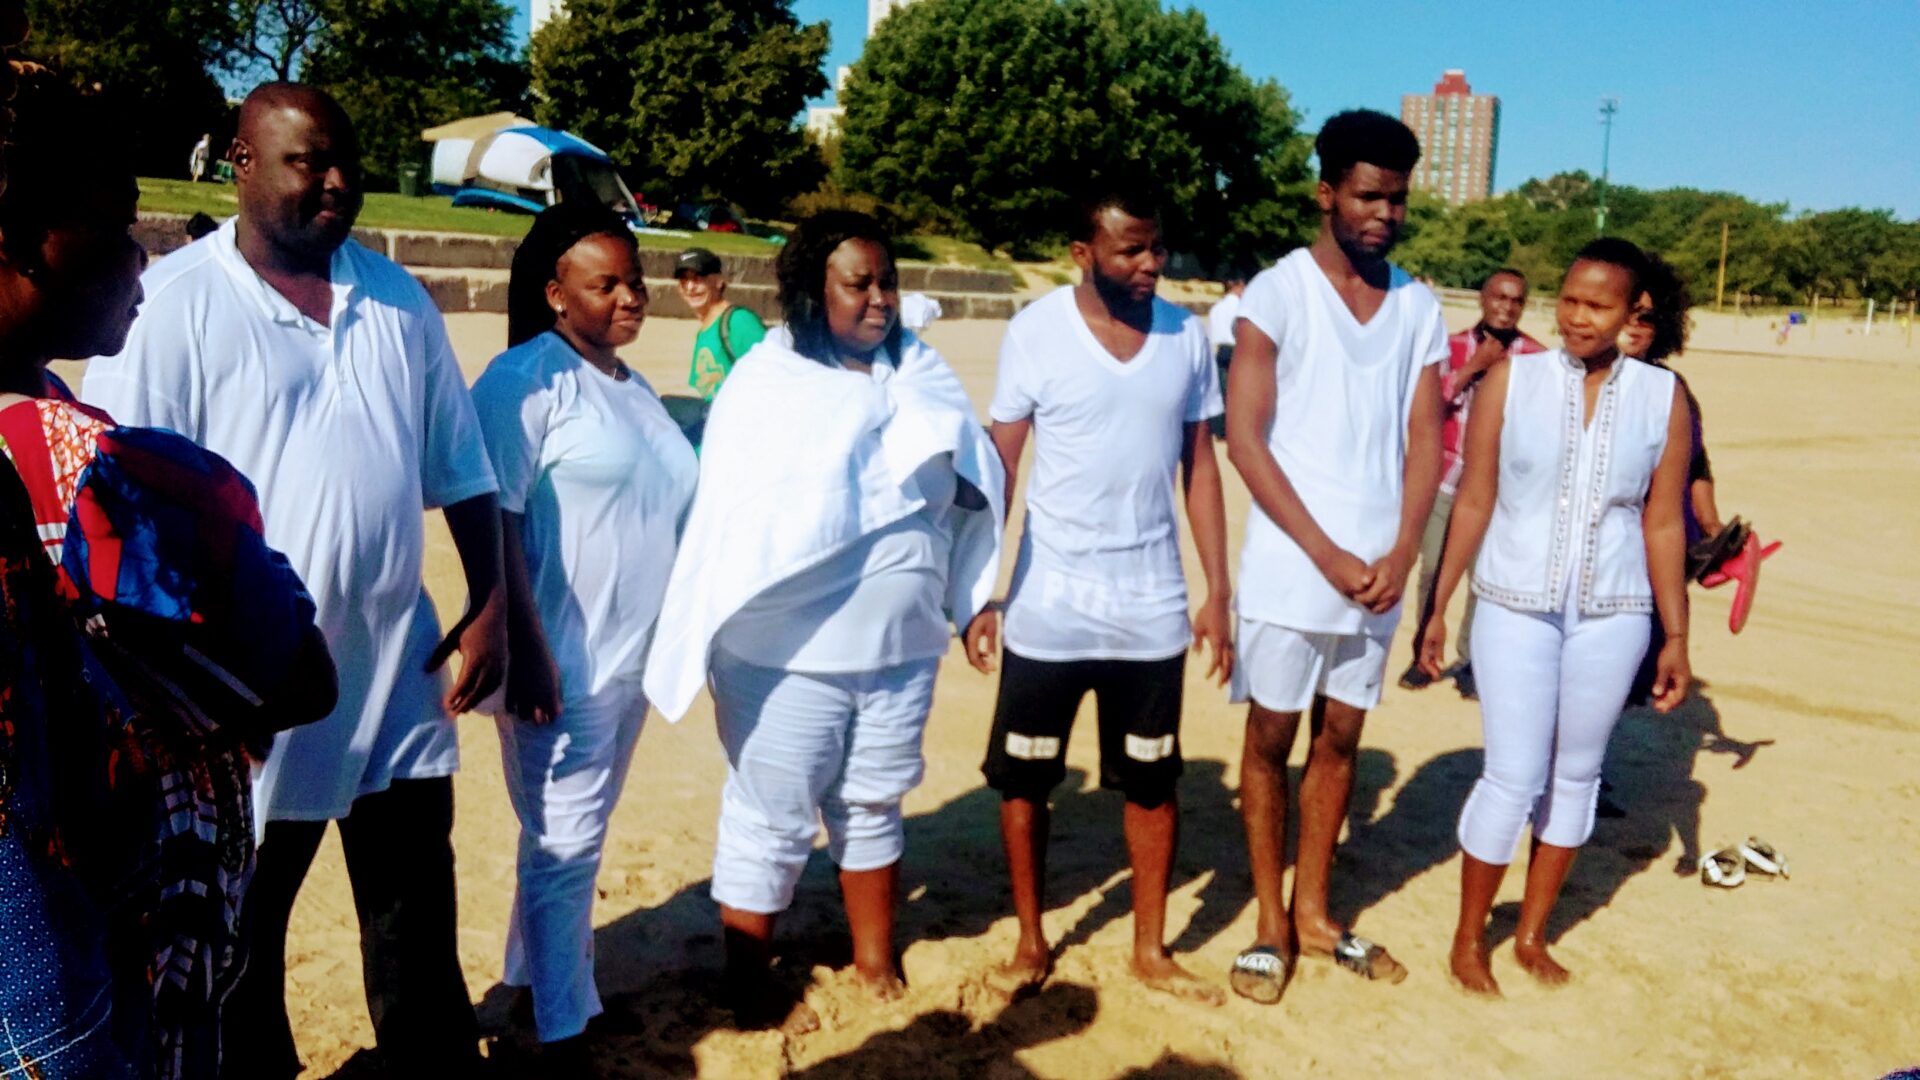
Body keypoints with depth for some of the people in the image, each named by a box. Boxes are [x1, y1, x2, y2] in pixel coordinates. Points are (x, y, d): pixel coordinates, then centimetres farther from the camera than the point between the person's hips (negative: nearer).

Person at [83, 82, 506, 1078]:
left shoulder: (398, 299, 5)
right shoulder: (173, 304, -10)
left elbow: (461, 469, 9)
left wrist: (490, 606, 3)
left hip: (400, 676, 4)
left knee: (418, 921, 17)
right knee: (238, 934, 16)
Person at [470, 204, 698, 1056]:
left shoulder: (634, 387, 13)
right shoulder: (526, 378, -11)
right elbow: (492, 522, -17)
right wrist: (524, 653, -22)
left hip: (631, 659, 7)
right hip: (565, 664, -7)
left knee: (577, 839, 18)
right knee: (565, 845, 2)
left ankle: (535, 980, 35)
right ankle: (559, 1027, 16)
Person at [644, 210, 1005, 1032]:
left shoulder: (920, 373, 4)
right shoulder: (765, 382, -9)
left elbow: (967, 491, 10)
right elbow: (730, 517, -10)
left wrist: (975, 598, 11)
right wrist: (712, 639, -11)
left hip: (900, 647, 5)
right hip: (787, 653, -4)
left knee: (873, 808, 20)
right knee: (770, 820, 8)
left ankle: (876, 960, 38)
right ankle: (748, 983, 27)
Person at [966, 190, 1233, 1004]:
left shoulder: (1187, 335, 0)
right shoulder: (1035, 332, -8)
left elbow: (1200, 466, 6)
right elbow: (998, 469, -4)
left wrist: (1218, 592, 4)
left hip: (1152, 606, 2)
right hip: (1048, 606, -2)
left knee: (1153, 782, 12)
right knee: (1024, 779, 10)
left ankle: (1150, 950, 29)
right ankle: (1030, 939, 30)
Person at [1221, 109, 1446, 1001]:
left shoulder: (1418, 307, 6)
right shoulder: (1277, 293, -7)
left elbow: (1424, 440, 6)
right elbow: (1244, 439, -11)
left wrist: (1400, 554, -9)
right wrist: (1328, 555, -14)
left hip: (1377, 573, 4)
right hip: (1291, 570, -4)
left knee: (1340, 739, 14)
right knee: (1271, 740, 7)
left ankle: (1312, 914, 29)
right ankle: (1270, 923, 22)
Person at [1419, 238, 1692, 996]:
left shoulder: (1662, 397, 0)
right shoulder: (1511, 380, -5)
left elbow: (1663, 523, 4)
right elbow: (1474, 502, -3)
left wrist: (1676, 635, 5)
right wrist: (1437, 607, -3)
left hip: (1611, 616, 3)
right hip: (1516, 606, -2)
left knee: (1576, 774, 13)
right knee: (1514, 778, -1)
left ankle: (1531, 934, 31)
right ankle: (1469, 938, 20)